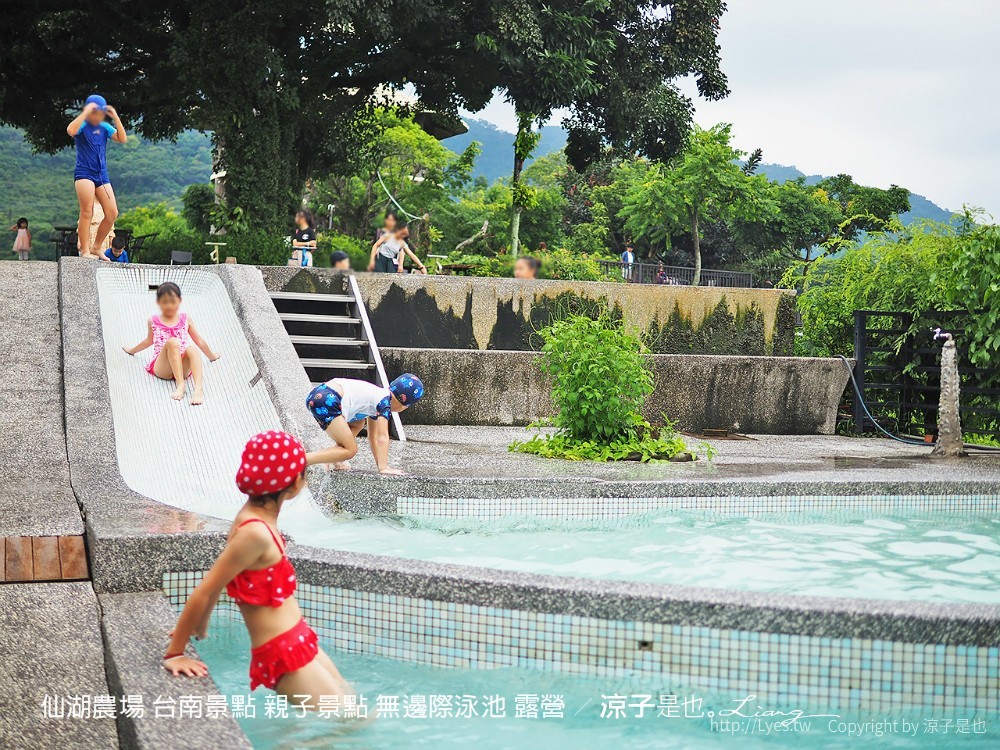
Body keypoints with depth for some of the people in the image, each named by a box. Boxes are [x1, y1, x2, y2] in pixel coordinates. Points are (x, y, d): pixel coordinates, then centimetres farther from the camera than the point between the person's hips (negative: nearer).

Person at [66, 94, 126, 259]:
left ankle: (95, 248, 12)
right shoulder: (82, 125, -5)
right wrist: (85, 112, -25)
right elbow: (70, 131, -28)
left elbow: (122, 139, 1)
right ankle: (85, 251, -10)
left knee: (112, 213, 0)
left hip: (102, 175, 6)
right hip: (84, 173, -6)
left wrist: (115, 117, -6)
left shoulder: (104, 127, 10)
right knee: (87, 212, -13)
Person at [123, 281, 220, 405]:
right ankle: (180, 384, -42)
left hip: (183, 368, 1)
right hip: (161, 369, -1)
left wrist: (212, 356, 29)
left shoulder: (185, 320, 14)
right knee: (173, 341, -32)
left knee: (192, 349, -34)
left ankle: (198, 388, -52)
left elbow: (199, 341, 23)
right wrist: (132, 350, 44)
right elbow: (149, 340, 30)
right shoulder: (154, 321, 12)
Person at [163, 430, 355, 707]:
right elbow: (205, 591, -21)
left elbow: (219, 580, 14)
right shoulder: (255, 532, -25)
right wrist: (175, 653, -15)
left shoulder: (256, 517, 3)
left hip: (299, 641, 9)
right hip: (284, 655, -9)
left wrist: (199, 624, 24)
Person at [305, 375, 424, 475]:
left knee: (357, 425, 29)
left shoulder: (376, 397, 25)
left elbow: (373, 436, 30)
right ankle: (302, 460, -18)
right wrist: (384, 467, -9)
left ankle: (335, 460, 13)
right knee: (350, 451, -7)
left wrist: (381, 464, 28)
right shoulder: (385, 402, -1)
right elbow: (382, 437, -8)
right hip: (326, 402, -10)